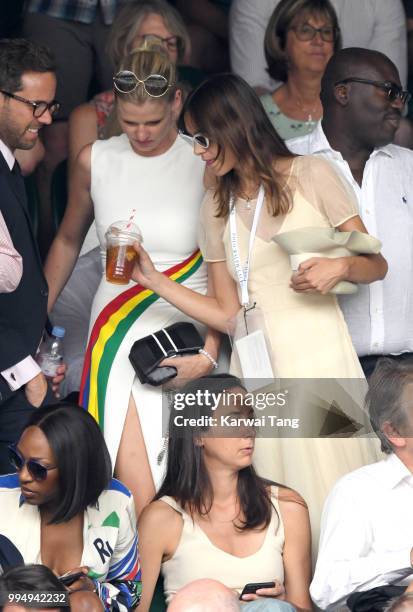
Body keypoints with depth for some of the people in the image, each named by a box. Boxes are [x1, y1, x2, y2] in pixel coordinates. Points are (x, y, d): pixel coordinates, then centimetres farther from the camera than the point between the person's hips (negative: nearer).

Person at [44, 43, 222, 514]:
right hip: (116, 336, 1)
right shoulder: (95, 161, 5)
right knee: (140, 501, -10)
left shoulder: (205, 166, -3)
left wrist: (210, 353, -11)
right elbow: (68, 240, 21)